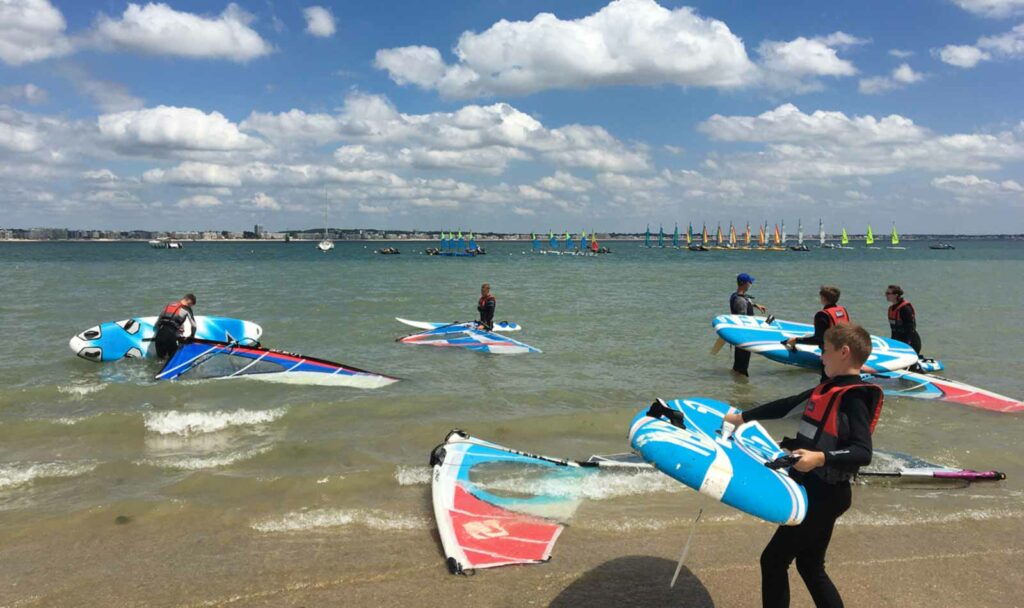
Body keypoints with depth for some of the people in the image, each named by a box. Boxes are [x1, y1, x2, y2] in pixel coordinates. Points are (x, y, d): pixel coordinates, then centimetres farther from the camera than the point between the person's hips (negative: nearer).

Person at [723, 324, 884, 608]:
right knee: (810, 565, 18)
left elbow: (863, 453, -26)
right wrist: (742, 417, 25)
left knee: (773, 560, -1)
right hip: (810, 491, 9)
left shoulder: (853, 398, -18)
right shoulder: (827, 389, 9)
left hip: (824, 496, -9)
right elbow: (786, 405, 20)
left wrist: (821, 458, -38)